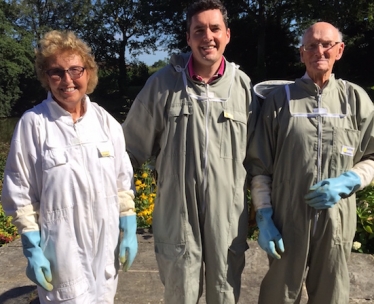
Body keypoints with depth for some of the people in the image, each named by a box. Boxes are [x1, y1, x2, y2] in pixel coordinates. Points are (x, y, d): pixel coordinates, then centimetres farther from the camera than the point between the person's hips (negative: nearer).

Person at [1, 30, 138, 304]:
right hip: (62, 250, -3)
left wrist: (129, 230, 5)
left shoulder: (105, 121, 0)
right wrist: (32, 248, -7)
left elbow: (123, 182, 6)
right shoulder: (33, 123, -11)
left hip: (106, 243, 4)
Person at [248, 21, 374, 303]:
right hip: (287, 222, -1)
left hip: (337, 223, 1)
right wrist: (264, 217, -6)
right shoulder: (279, 98, 0)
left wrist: (347, 182, -10)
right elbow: (260, 164, 0)